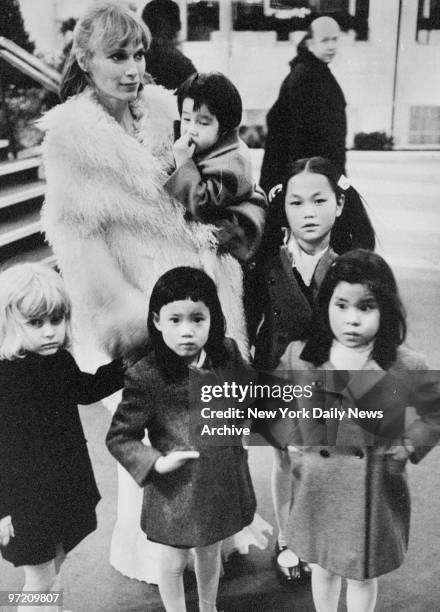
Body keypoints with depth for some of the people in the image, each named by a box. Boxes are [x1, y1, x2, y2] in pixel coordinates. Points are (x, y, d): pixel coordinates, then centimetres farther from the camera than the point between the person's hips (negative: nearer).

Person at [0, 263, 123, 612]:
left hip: (68, 488, 6)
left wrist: (129, 365, 11)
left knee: (54, 562, 25)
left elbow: (86, 390, 16)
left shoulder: (60, 362, -4)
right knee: (39, 579, 10)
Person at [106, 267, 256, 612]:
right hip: (176, 488, -4)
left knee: (211, 551, 27)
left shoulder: (227, 355, -10)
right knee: (174, 562, 18)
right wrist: (155, 463, -25)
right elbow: (119, 438, -13)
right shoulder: (146, 377, -23)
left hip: (224, 479, 4)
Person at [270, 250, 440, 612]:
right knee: (322, 565, 23)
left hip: (376, 486, -2)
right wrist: (294, 439, 1)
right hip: (318, 482, 2)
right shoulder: (299, 356, -11)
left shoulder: (405, 367, -17)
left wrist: (411, 445, -7)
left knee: (363, 575, 18)